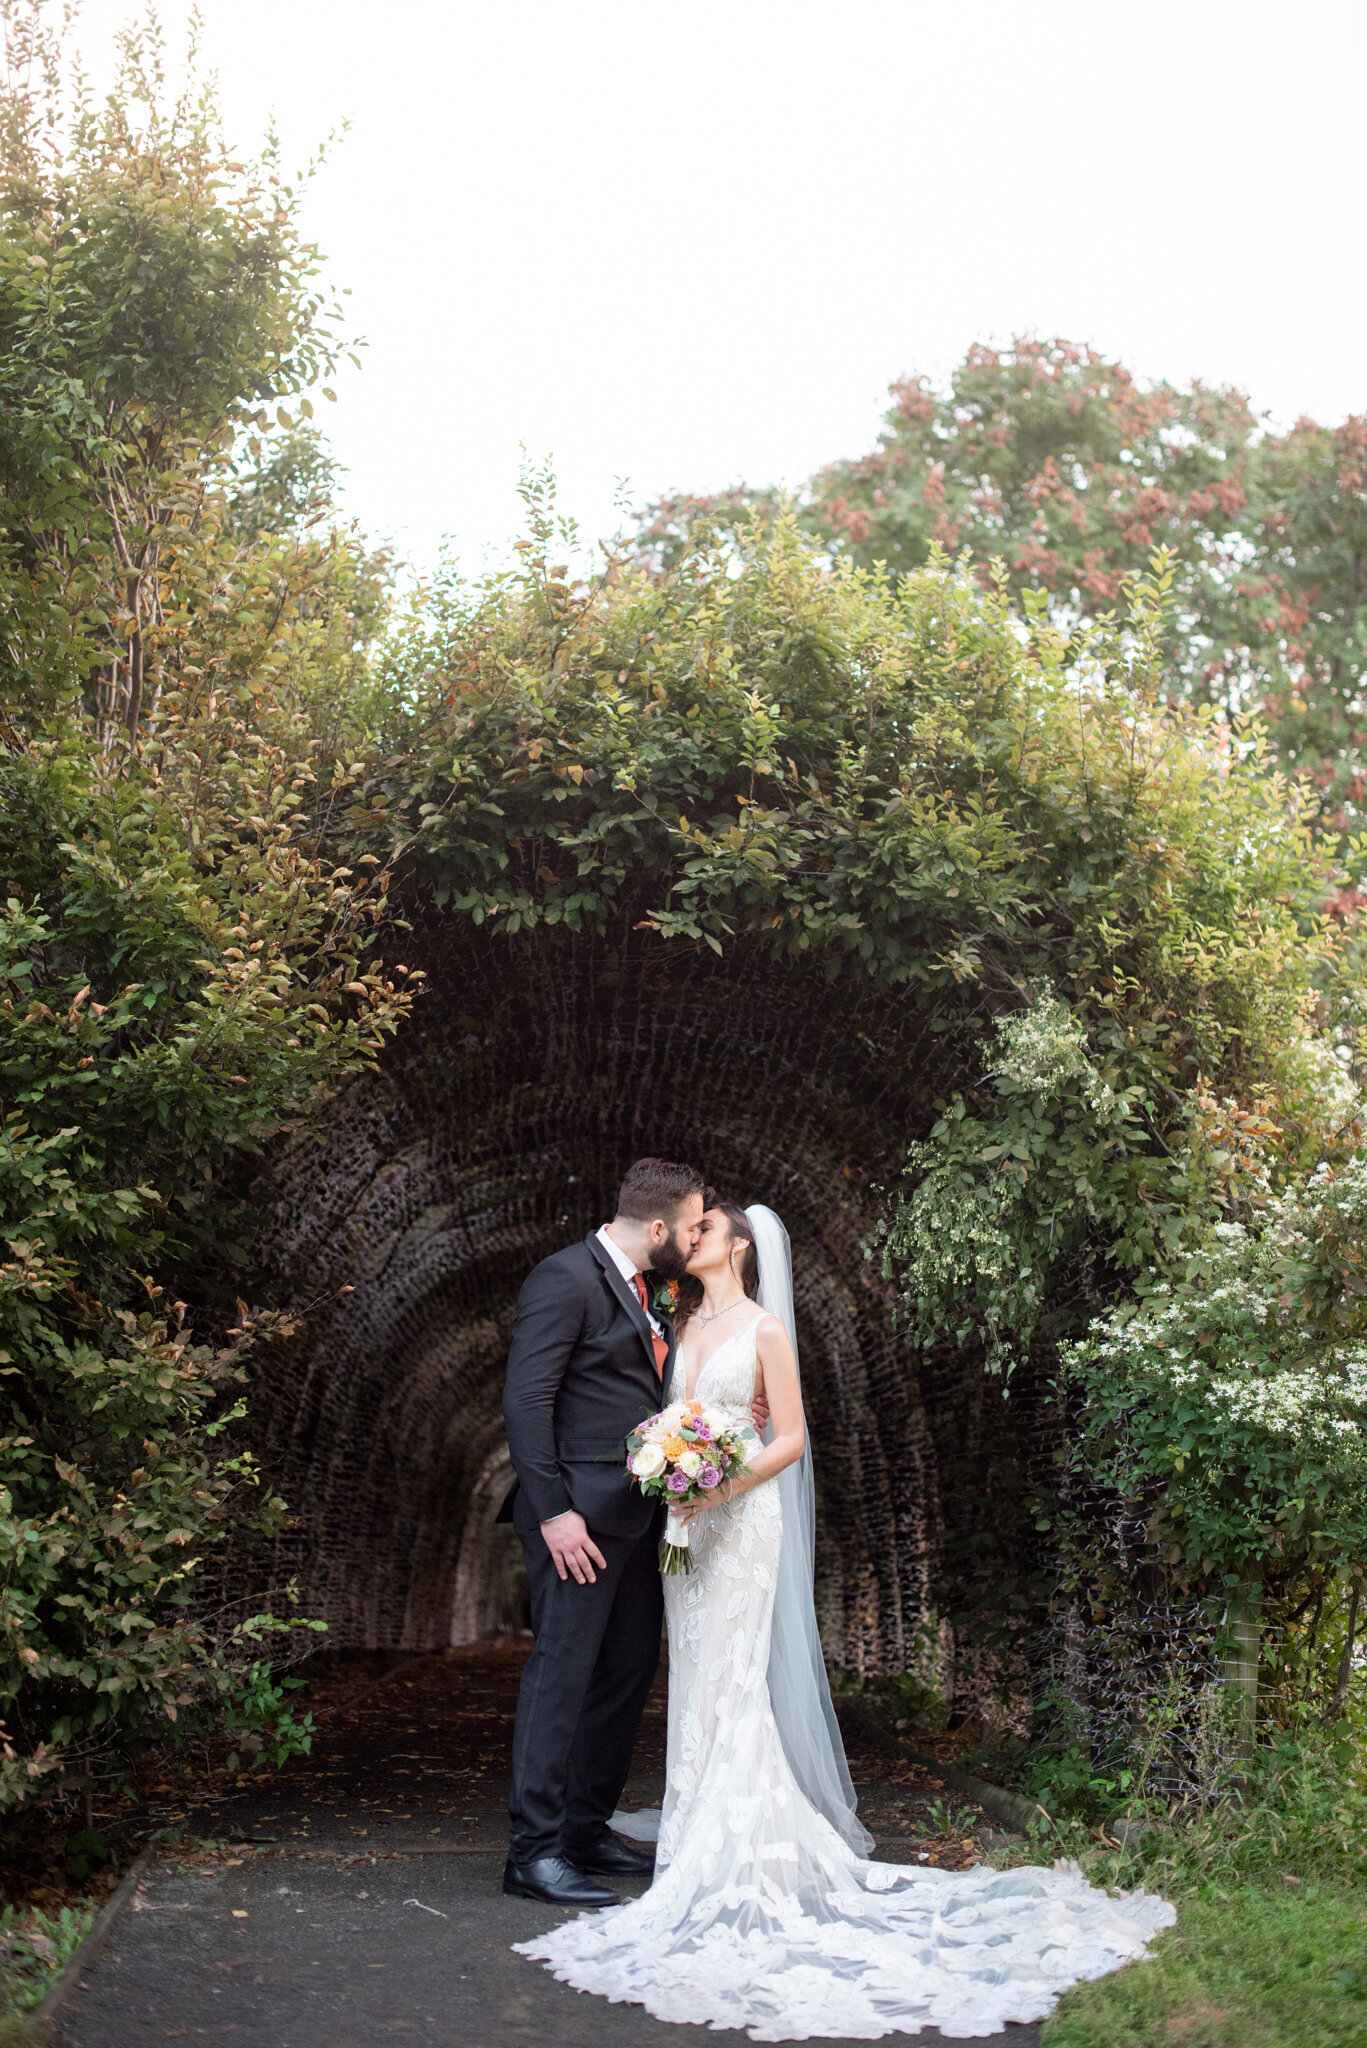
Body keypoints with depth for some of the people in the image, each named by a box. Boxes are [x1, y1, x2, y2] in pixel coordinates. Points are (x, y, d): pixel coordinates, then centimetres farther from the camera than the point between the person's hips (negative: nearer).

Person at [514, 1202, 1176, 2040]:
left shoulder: (765, 1328, -5)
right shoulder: (686, 1328, 13)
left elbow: (791, 1438, -9)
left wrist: (723, 1485, -18)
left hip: (744, 1518, -6)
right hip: (688, 1519, 6)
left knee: (737, 1676, -6)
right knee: (696, 1676, 8)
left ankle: (746, 1846, 1)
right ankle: (702, 1836, 16)